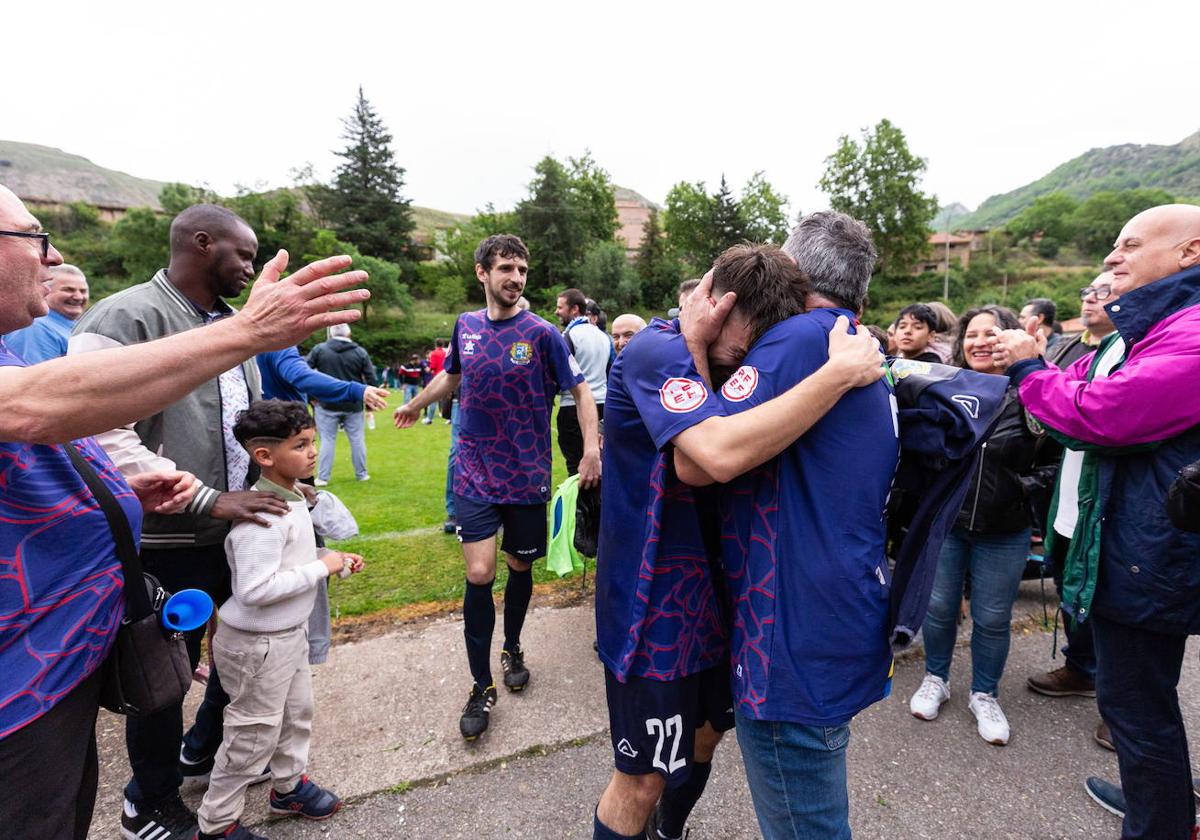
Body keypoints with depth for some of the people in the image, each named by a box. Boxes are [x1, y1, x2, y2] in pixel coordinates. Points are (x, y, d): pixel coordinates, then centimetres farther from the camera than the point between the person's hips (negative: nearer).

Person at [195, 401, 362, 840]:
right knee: (255, 734, 9)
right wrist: (321, 568, -26)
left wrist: (329, 556, 0)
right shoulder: (262, 515, -31)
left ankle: (289, 785, 47)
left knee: (297, 711, 25)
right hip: (258, 644, -9)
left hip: (290, 632, 9)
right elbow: (255, 590, -33)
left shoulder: (292, 496, 0)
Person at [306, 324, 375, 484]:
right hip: (353, 405, 1)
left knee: (327, 440, 6)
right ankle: (361, 474, 19)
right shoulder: (360, 352, 0)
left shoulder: (319, 349, -2)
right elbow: (371, 379, 0)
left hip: (327, 404, 0)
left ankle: (322, 477, 6)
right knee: (357, 439, 11)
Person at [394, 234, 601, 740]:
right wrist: (414, 406, 34)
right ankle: (482, 686, 13)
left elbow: (580, 390, -7)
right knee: (479, 575, -5)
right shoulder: (465, 326, 2)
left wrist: (591, 449, -22)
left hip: (527, 476, -1)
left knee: (519, 568, 14)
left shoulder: (541, 334, -9)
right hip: (475, 473, 1)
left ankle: (512, 650, 41)